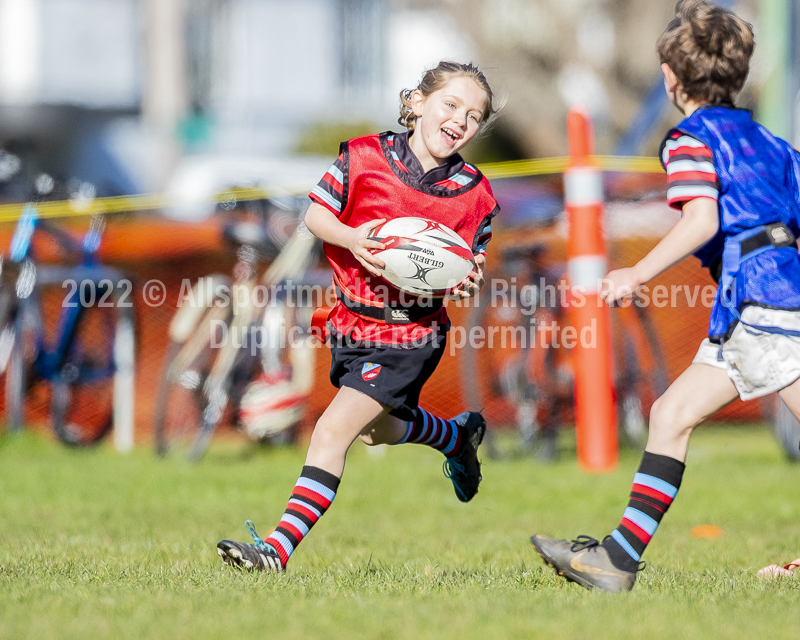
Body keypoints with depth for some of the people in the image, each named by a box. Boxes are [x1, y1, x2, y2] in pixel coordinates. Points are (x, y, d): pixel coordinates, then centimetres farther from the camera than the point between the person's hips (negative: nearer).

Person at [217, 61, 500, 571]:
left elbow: (474, 265, 2)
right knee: (377, 428, 27)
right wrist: (351, 238, -22)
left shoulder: (473, 196, -8)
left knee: (333, 431, -16)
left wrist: (472, 283, -21)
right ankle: (458, 435, 59)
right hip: (353, 320, 4)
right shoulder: (365, 158, -9)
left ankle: (281, 547, -14)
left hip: (410, 334, -4)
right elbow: (316, 213, -2)